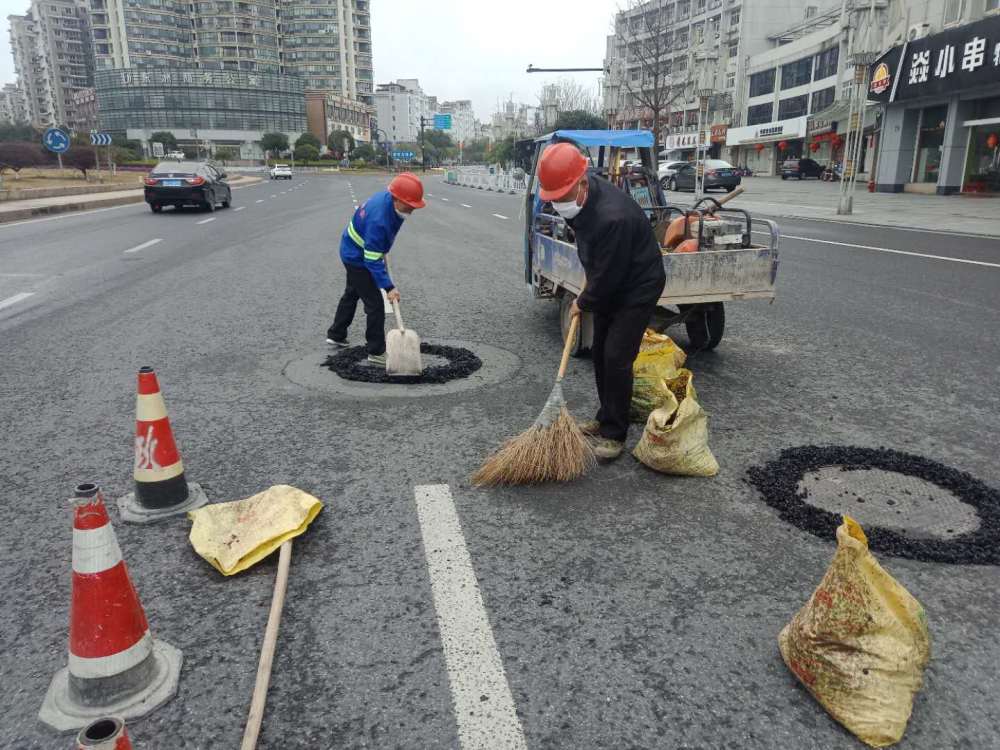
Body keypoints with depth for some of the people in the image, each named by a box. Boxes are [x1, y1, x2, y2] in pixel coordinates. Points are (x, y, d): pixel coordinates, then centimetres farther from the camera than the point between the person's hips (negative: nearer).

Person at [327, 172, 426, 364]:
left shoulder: (387, 196, -11)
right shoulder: (378, 220, -38)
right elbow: (372, 260, -35)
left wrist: (382, 251, 18)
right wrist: (388, 287, -35)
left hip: (352, 252, 10)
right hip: (357, 258, -10)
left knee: (352, 294, 24)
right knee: (375, 303, -6)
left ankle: (336, 335, 41)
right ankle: (376, 352, 3)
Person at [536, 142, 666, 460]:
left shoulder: (613, 216, -36)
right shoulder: (583, 198, -7)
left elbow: (608, 275, -26)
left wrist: (583, 303, -10)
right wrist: (587, 296, 15)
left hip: (638, 288, -9)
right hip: (609, 285, 9)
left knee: (616, 357, -11)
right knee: (600, 352, 13)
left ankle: (614, 434, 0)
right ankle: (606, 418, 27)